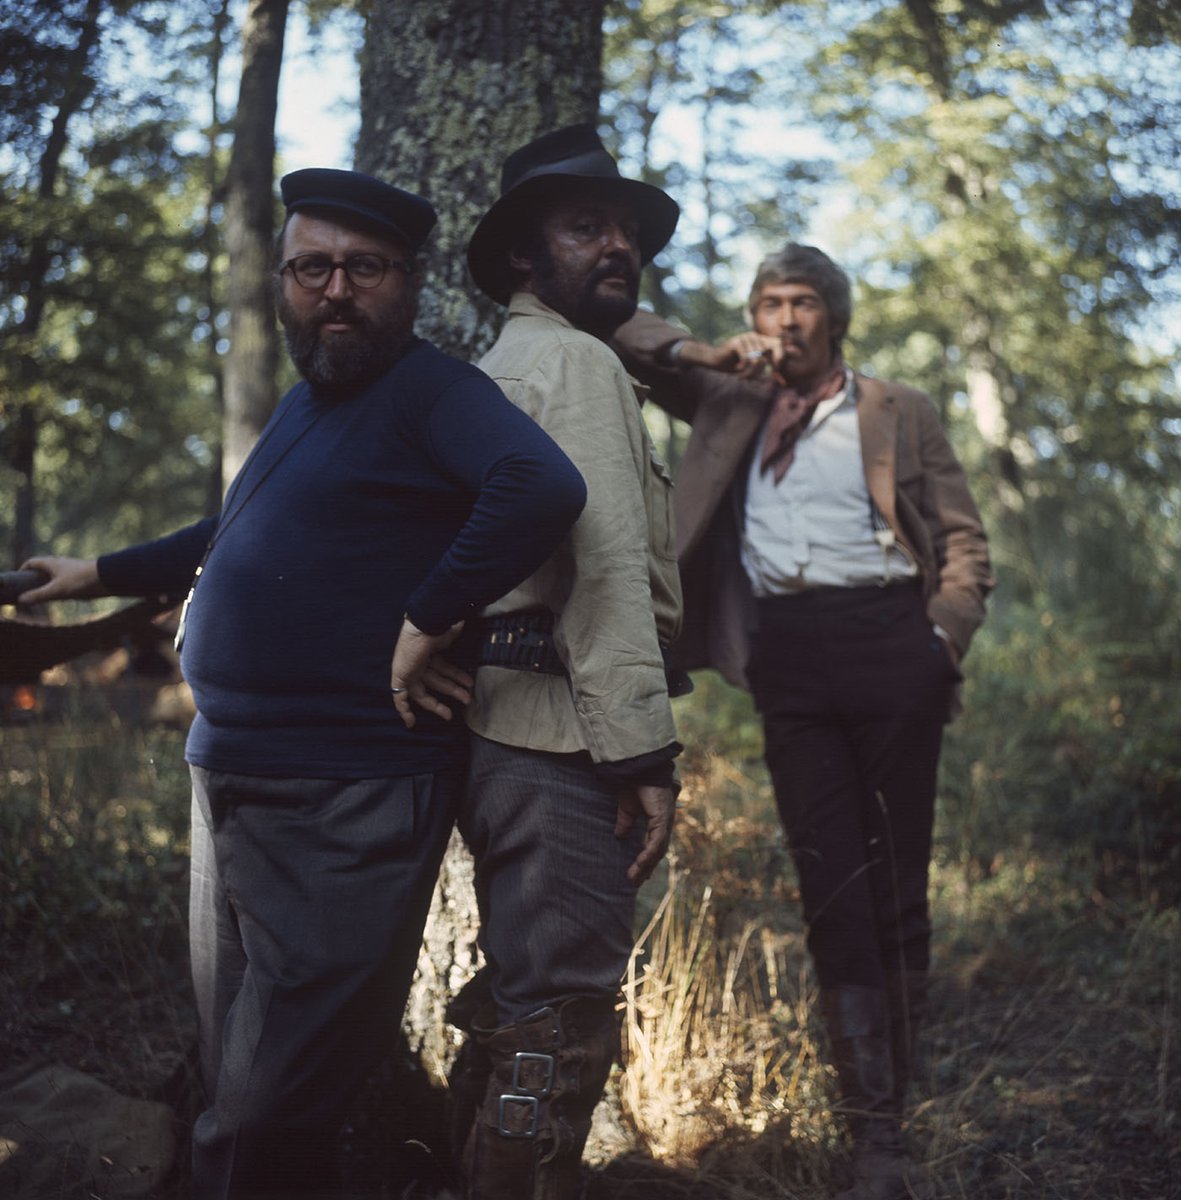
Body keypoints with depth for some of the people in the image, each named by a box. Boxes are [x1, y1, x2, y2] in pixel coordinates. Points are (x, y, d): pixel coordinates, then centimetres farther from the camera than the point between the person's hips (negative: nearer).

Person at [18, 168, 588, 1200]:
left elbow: (543, 487, -29)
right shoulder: (309, 402, 18)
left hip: (347, 806, -9)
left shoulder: (428, 391, -9)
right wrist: (100, 574, 41)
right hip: (232, 787, 10)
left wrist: (424, 622, -24)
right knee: (239, 1088, 18)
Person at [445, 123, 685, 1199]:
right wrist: (643, 750, -21)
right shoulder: (576, 360, -7)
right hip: (562, 728, -11)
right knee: (562, 1019, -8)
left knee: (518, 993, 20)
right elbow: (610, 564, -17)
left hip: (502, 729, 11)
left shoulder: (501, 369, 24)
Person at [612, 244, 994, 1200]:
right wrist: (702, 355, 3)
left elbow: (964, 538, 9)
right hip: (787, 655, 1)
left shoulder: (897, 412, 12)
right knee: (832, 887, -2)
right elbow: (621, 338, 19)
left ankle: (894, 1095, 12)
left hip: (886, 639, -1)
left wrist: (945, 638, -6)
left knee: (897, 881, 1)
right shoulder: (731, 402, 18)